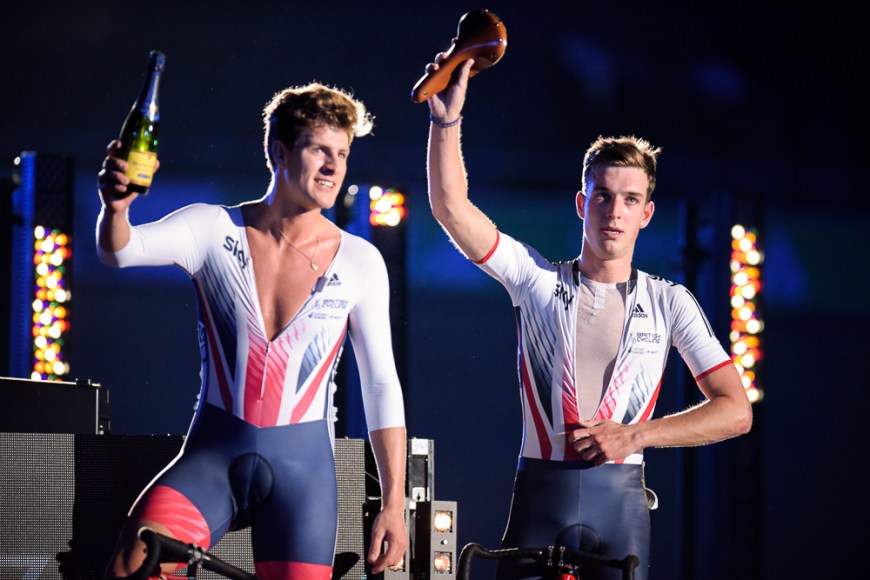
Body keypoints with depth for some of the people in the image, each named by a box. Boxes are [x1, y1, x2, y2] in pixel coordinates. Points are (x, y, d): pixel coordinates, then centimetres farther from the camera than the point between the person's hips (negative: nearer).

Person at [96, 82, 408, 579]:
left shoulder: (360, 262, 0)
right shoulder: (214, 230, -1)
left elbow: (382, 387, 3)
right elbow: (123, 250, -17)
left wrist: (394, 502, -2)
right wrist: (116, 207, -41)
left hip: (302, 467, 1)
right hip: (213, 456, -1)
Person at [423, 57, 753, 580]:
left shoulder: (668, 302, 8)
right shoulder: (538, 278, 8)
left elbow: (735, 412, 3)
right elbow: (451, 208, -3)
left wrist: (634, 435, -7)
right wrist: (447, 121, -15)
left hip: (620, 501, 0)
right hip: (541, 494, 0)